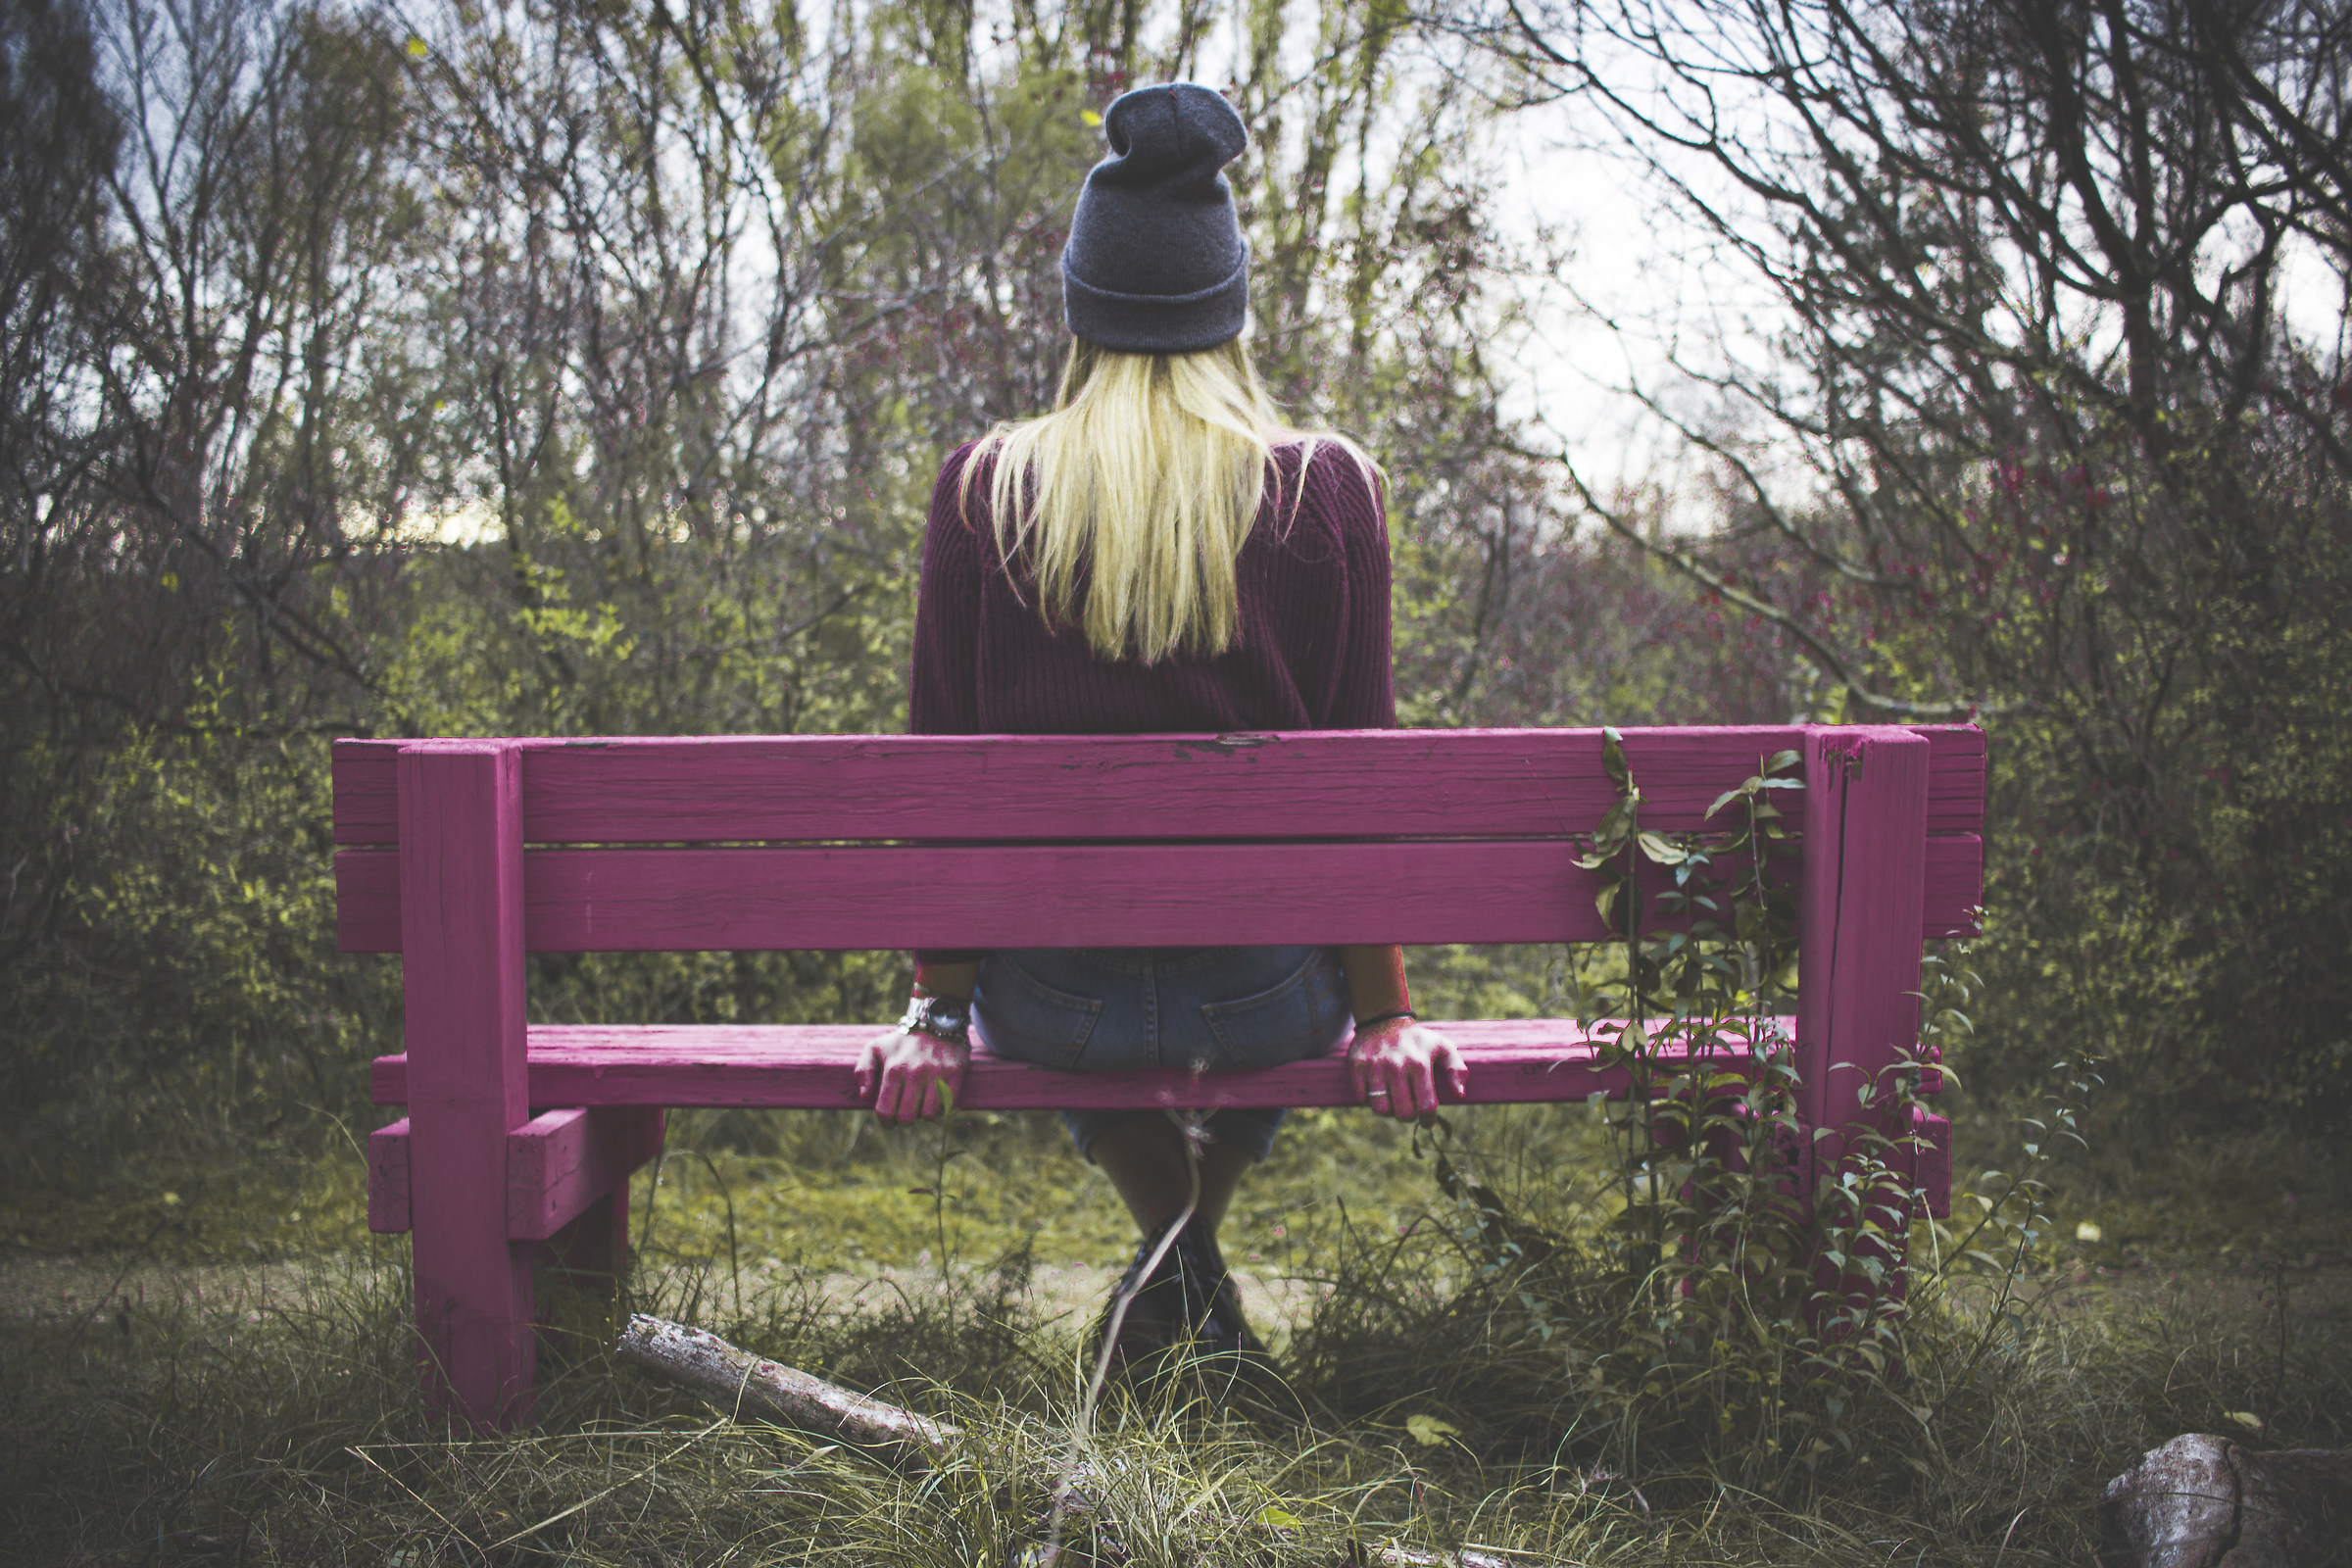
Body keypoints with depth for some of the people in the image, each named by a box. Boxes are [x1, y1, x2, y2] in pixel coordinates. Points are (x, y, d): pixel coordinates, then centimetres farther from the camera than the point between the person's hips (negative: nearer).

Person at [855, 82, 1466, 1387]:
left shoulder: (983, 487, -5)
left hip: (1049, 1003, 0)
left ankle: (1176, 1262, 21)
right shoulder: (1327, 487, -7)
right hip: (1263, 1003, 0)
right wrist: (1381, 1010, 7)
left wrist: (936, 1008, 8)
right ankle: (1193, 1259, 27)